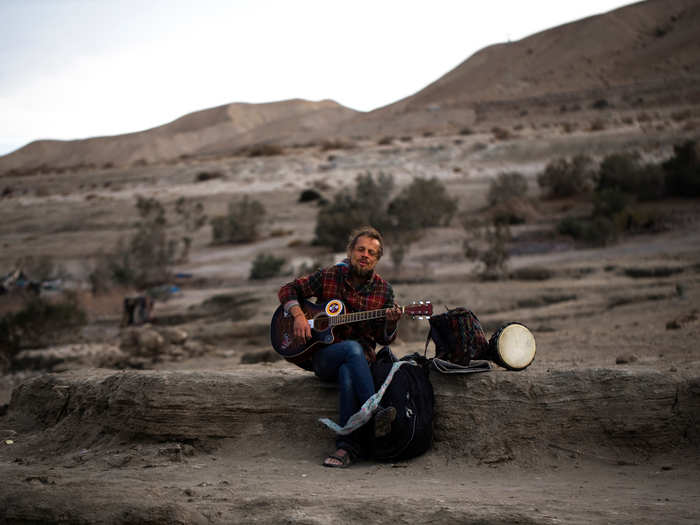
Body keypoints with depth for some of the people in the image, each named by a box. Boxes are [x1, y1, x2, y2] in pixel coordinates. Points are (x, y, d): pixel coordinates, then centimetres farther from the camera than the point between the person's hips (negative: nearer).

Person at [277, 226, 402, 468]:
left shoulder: (383, 290, 6)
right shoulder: (329, 276, 3)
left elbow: (384, 339, 7)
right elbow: (288, 290, 10)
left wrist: (391, 322, -16)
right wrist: (298, 316, -8)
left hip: (361, 358, 1)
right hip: (322, 355, -1)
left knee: (347, 374, -37)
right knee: (353, 348, -36)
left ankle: (348, 446, -39)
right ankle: (375, 413, -43)